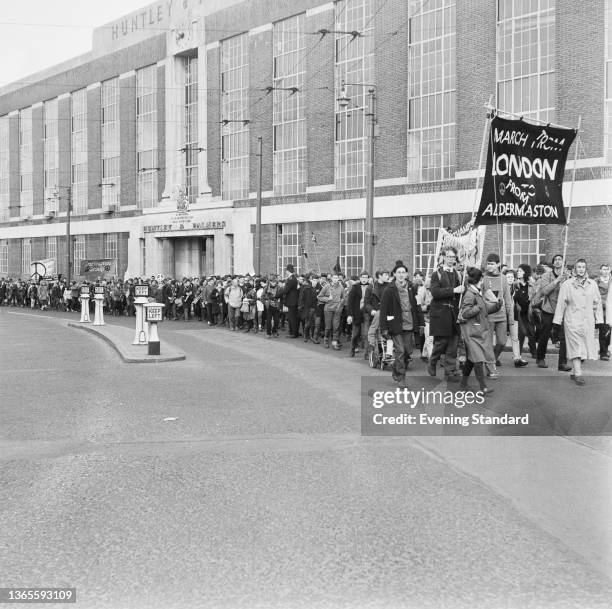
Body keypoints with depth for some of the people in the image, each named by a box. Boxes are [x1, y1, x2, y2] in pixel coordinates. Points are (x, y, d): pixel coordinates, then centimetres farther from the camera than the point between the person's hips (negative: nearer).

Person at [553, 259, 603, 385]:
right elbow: (561, 304, 0)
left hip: (588, 322, 4)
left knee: (584, 349, 6)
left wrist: (599, 320, 5)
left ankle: (574, 372, 18)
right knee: (576, 348, -8)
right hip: (572, 321, -3)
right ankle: (578, 375, -9)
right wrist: (557, 321, -3)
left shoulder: (592, 284, 8)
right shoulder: (567, 284, 0)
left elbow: (597, 303, 11)